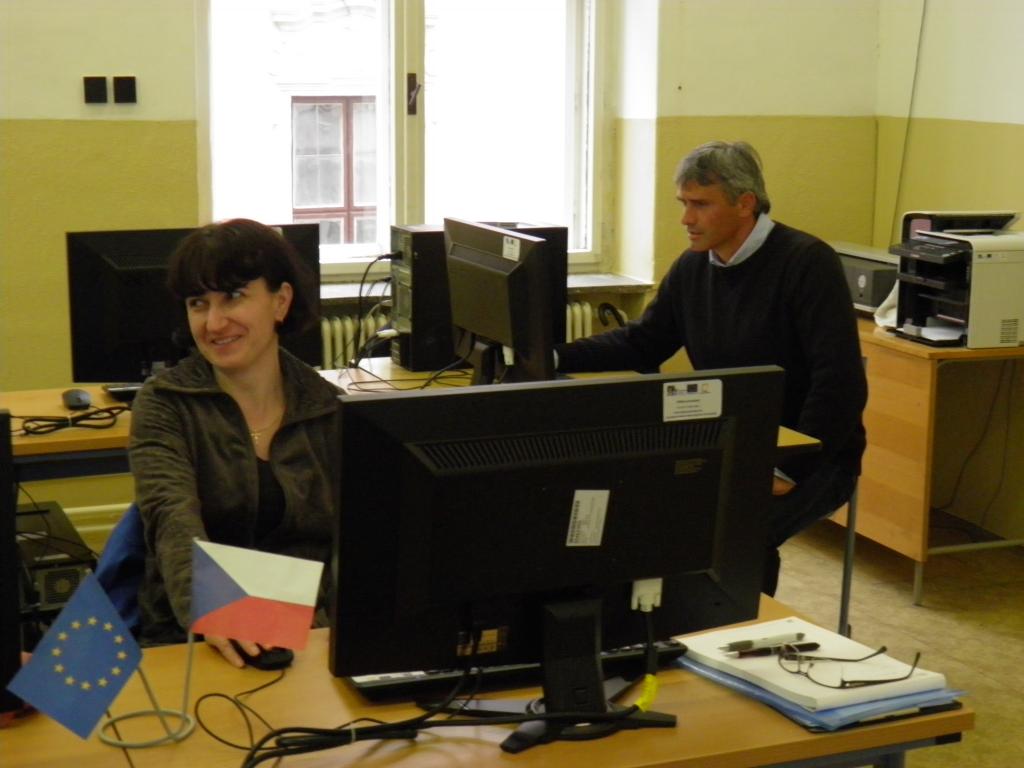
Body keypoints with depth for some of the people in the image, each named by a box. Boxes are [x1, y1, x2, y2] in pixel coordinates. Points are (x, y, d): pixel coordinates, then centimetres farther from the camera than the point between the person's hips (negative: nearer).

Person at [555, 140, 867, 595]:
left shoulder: (806, 262, -17)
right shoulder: (692, 268, 4)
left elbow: (840, 383, -22)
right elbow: (641, 343, 13)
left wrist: (787, 471, -25)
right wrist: (553, 359, -2)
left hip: (812, 458, -6)